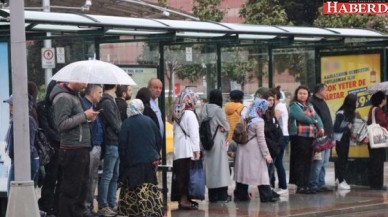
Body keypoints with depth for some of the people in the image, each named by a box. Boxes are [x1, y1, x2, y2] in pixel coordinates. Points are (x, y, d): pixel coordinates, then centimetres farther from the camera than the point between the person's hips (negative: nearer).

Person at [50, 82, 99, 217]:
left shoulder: (75, 95, 16)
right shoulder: (63, 97, -14)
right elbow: (61, 124, -23)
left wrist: (88, 118, 9)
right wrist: (84, 115, -17)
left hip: (81, 150, 10)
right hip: (73, 151, -10)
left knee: (81, 189, 17)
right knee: (71, 190, -7)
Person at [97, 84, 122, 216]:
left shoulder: (110, 101, 19)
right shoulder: (107, 102, -12)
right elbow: (115, 124, -14)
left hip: (116, 143, 10)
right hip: (111, 143, -10)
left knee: (114, 175, 12)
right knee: (108, 175, -7)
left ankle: (112, 204, 16)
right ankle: (103, 206, -5)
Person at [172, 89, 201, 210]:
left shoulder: (177, 115, 15)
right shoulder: (189, 114, -7)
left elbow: (175, 132, 13)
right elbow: (193, 133, -12)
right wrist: (196, 149, -13)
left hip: (178, 149, 7)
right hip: (187, 149, -7)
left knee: (181, 175, 9)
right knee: (186, 175, -6)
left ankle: (182, 198, 12)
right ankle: (184, 200, -7)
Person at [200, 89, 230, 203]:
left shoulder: (205, 109, 1)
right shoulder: (218, 110, -13)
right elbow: (226, 126, -7)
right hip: (218, 141, -5)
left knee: (210, 167, 10)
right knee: (220, 167, 0)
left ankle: (212, 195, 14)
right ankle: (222, 194, 1)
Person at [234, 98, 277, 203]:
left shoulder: (245, 119, 6)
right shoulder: (259, 121, -14)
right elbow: (261, 139, -14)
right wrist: (266, 154, -10)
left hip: (243, 149, 7)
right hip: (254, 151, -7)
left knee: (244, 171, 11)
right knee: (261, 172, -2)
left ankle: (241, 194, 15)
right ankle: (266, 196, -1)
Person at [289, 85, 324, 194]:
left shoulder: (310, 106, 23)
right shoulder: (294, 105, -1)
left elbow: (317, 118, 12)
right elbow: (302, 117, -15)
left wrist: (321, 127, -7)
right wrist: (314, 121, -3)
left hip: (311, 136, 7)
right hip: (299, 136, -7)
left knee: (307, 162, 7)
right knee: (300, 162, -7)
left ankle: (305, 185, 12)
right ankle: (300, 186, -6)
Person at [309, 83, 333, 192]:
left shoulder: (322, 102, 21)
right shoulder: (312, 102, -11)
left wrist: (330, 134, 19)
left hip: (327, 137, 10)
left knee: (324, 162, 11)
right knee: (319, 162, -10)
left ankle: (321, 184, 16)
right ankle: (314, 184, -6)